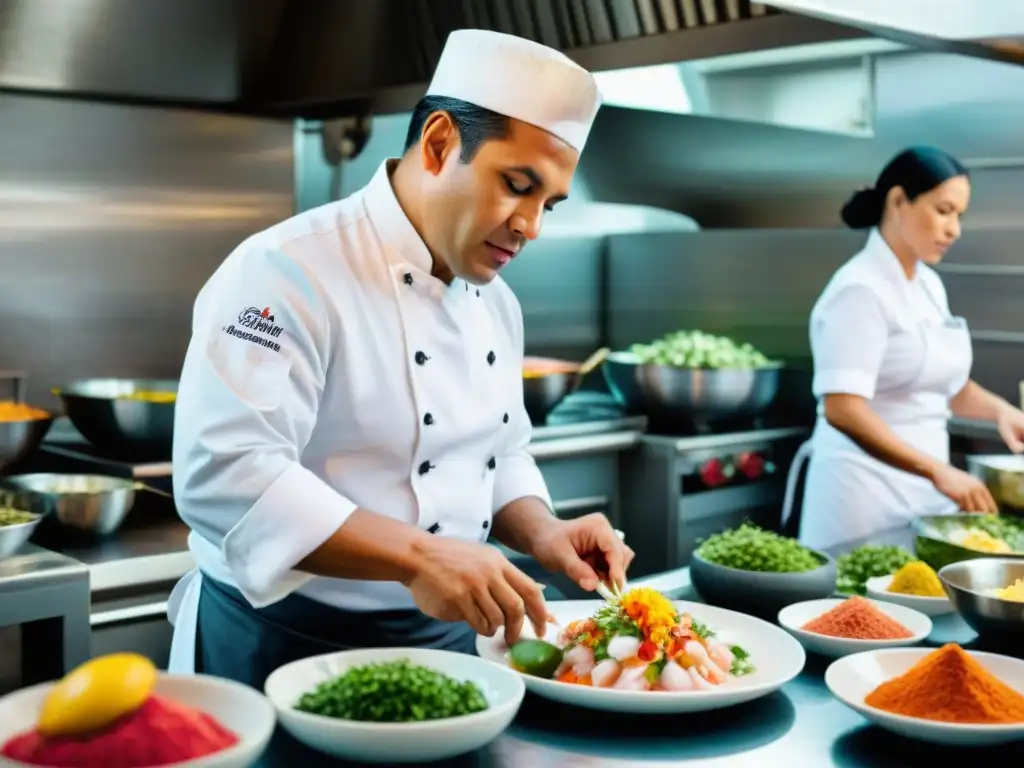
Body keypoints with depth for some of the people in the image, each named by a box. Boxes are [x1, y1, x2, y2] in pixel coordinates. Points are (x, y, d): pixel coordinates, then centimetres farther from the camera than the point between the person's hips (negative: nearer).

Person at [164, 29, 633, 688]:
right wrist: (415, 556, -36)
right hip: (287, 647, -7)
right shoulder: (289, 270, -20)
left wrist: (541, 532, -4)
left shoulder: (496, 302, 6)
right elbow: (223, 471, -30)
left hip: (442, 637, 8)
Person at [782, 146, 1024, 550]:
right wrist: (937, 470, -32)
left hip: (921, 482, 8)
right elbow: (842, 409, -27)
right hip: (869, 486, -8)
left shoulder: (929, 285, 9)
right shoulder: (861, 289, -17)